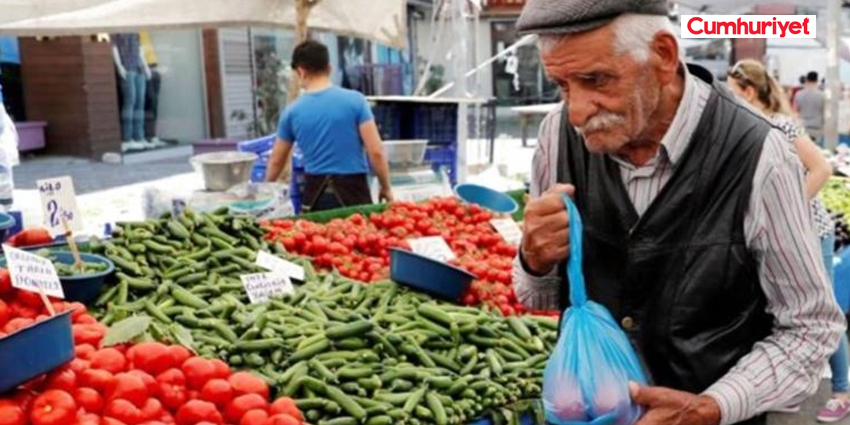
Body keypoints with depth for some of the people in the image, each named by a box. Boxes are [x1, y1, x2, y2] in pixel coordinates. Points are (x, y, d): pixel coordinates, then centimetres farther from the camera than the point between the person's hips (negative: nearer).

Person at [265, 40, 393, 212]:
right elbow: (375, 152, -8)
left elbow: (276, 161, 15)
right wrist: (386, 187, 5)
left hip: (315, 193, 3)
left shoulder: (293, 111, 3)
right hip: (352, 189, -2)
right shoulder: (355, 100, -5)